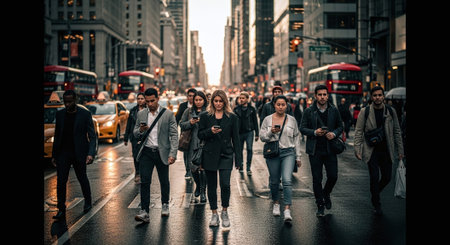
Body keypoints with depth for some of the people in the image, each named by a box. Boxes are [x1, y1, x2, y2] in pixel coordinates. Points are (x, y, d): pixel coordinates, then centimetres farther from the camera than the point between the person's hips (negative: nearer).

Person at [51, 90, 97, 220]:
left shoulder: (85, 114, -6)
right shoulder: (60, 114, 6)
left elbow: (92, 136, -7)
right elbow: (57, 136, 14)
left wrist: (91, 153, -19)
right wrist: (54, 155, 12)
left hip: (79, 153, -3)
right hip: (63, 153, 3)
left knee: (82, 179, 10)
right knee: (61, 181, -2)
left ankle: (88, 202, 32)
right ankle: (61, 209, 6)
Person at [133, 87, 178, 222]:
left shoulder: (168, 114, -3)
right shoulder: (141, 114, 7)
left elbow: (174, 135, -5)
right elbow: (135, 133, 13)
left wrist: (173, 154, -14)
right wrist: (140, 130, -11)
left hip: (162, 152, -1)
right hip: (146, 152, 2)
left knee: (164, 181, 11)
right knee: (144, 182, -6)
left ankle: (165, 205, 32)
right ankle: (144, 211, -7)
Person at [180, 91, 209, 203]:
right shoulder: (188, 112, 12)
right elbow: (182, 125, 9)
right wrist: (190, 123, -8)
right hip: (192, 144, 3)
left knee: (203, 167, -8)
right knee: (193, 166, 6)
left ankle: (203, 191, 4)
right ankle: (198, 185, 34)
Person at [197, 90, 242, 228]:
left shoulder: (232, 118, 4)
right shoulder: (205, 116, 6)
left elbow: (236, 139, 5)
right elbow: (200, 135, 5)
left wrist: (238, 159, 1)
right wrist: (210, 131, -16)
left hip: (226, 155, -1)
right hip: (210, 155, 1)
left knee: (225, 184, -11)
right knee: (212, 186, 6)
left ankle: (225, 212, 9)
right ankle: (214, 214, 18)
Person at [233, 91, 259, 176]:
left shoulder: (252, 109, 2)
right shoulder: (236, 109, 4)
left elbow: (255, 122, 6)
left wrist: (257, 134, 3)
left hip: (249, 132, -2)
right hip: (239, 133, 2)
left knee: (249, 149, -10)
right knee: (239, 150, 8)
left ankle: (248, 168, -2)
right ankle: (240, 166, 25)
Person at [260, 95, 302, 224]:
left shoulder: (292, 120, 7)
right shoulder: (267, 119, 5)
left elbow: (296, 138, 12)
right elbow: (262, 137, 4)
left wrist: (298, 156, 10)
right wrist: (271, 132, -16)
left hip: (288, 152, -1)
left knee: (287, 180, -15)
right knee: (274, 181, 9)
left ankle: (287, 210, -16)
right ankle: (276, 203, 33)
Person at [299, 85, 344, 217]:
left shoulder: (334, 111, 4)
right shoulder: (309, 111, -1)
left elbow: (340, 126, 11)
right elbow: (302, 128, 0)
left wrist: (334, 133, -10)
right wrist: (314, 132, -17)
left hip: (330, 149, 1)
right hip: (315, 150, -1)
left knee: (333, 176, 1)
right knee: (317, 179, 3)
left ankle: (326, 194, 32)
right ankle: (320, 205, 16)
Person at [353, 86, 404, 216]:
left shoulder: (391, 111, 4)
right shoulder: (364, 112, -3)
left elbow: (397, 132, 9)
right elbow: (358, 132, -2)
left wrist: (400, 150, 7)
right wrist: (357, 149, -10)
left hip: (386, 150, 3)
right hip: (371, 150, -3)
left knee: (387, 177, 5)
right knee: (375, 177, -5)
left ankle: (375, 192, 35)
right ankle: (376, 204, 12)